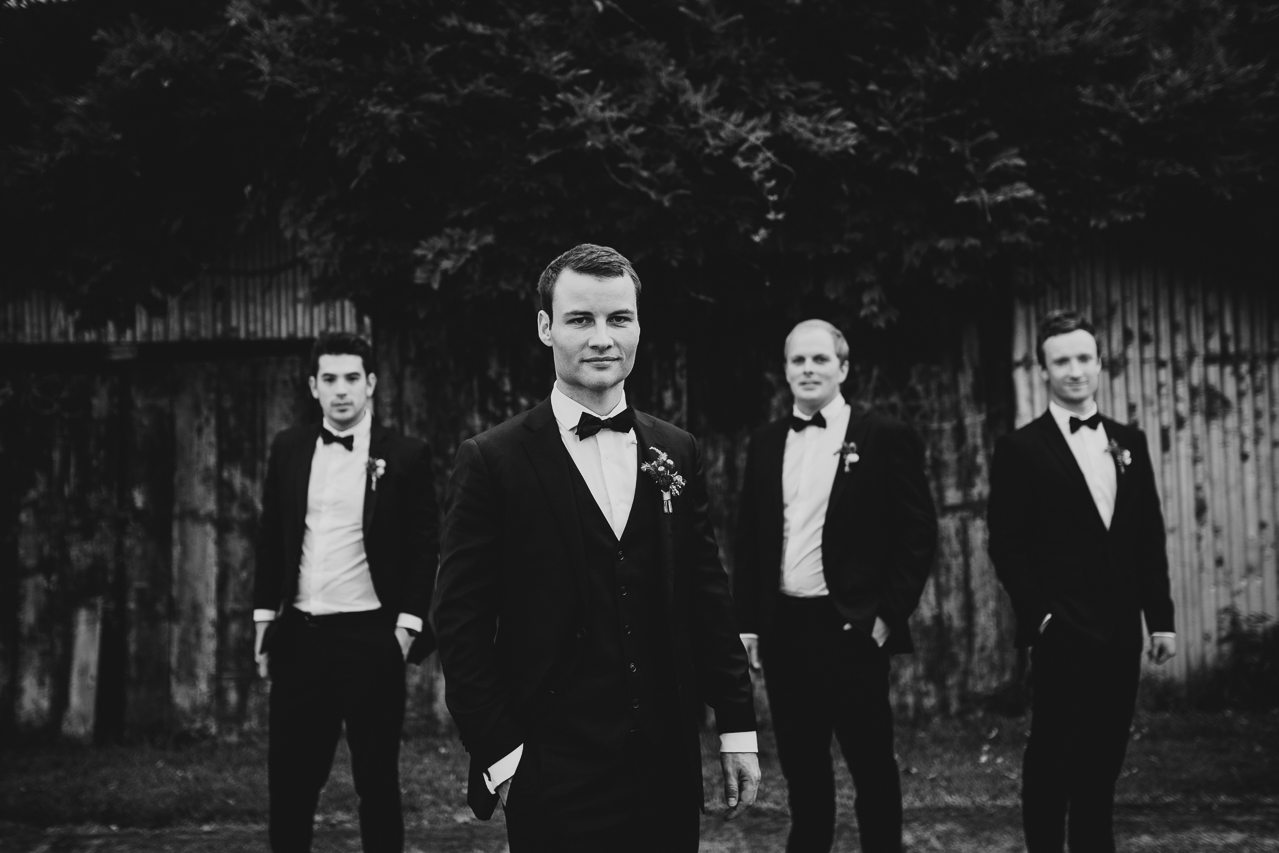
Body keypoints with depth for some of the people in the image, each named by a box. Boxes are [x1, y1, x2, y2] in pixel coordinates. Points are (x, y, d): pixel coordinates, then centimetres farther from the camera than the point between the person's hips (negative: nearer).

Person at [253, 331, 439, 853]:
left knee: (377, 779, 6)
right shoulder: (288, 449, 8)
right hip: (299, 635, 3)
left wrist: (408, 626, -9)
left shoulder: (405, 456, -3)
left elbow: (425, 548, -3)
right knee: (289, 777, 8)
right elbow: (270, 538, 13)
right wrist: (265, 616, 9)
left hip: (371, 638, -3)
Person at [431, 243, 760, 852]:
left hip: (668, 768, 4)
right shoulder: (492, 462, -6)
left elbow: (708, 599, 9)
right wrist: (499, 752, -9)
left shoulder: (677, 454, 7)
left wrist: (737, 728, 7)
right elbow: (460, 625, -7)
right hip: (553, 775, -4)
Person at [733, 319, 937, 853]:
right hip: (784, 629, 4)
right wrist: (748, 623, 7)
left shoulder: (884, 438, -3)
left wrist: (889, 614, -8)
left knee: (871, 764, 5)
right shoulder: (764, 444, 11)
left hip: (852, 628, -4)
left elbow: (918, 532, -4)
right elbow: (748, 538, 13)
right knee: (800, 765, 13)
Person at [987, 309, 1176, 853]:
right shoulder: (1020, 450, -2)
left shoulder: (1129, 442, 13)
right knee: (1052, 758, -1)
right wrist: (1039, 615, -12)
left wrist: (1161, 617, 8)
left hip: (1120, 629, 5)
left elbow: (1150, 538, 12)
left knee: (1104, 758, 9)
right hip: (1062, 630, -4)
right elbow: (1006, 546, -5)